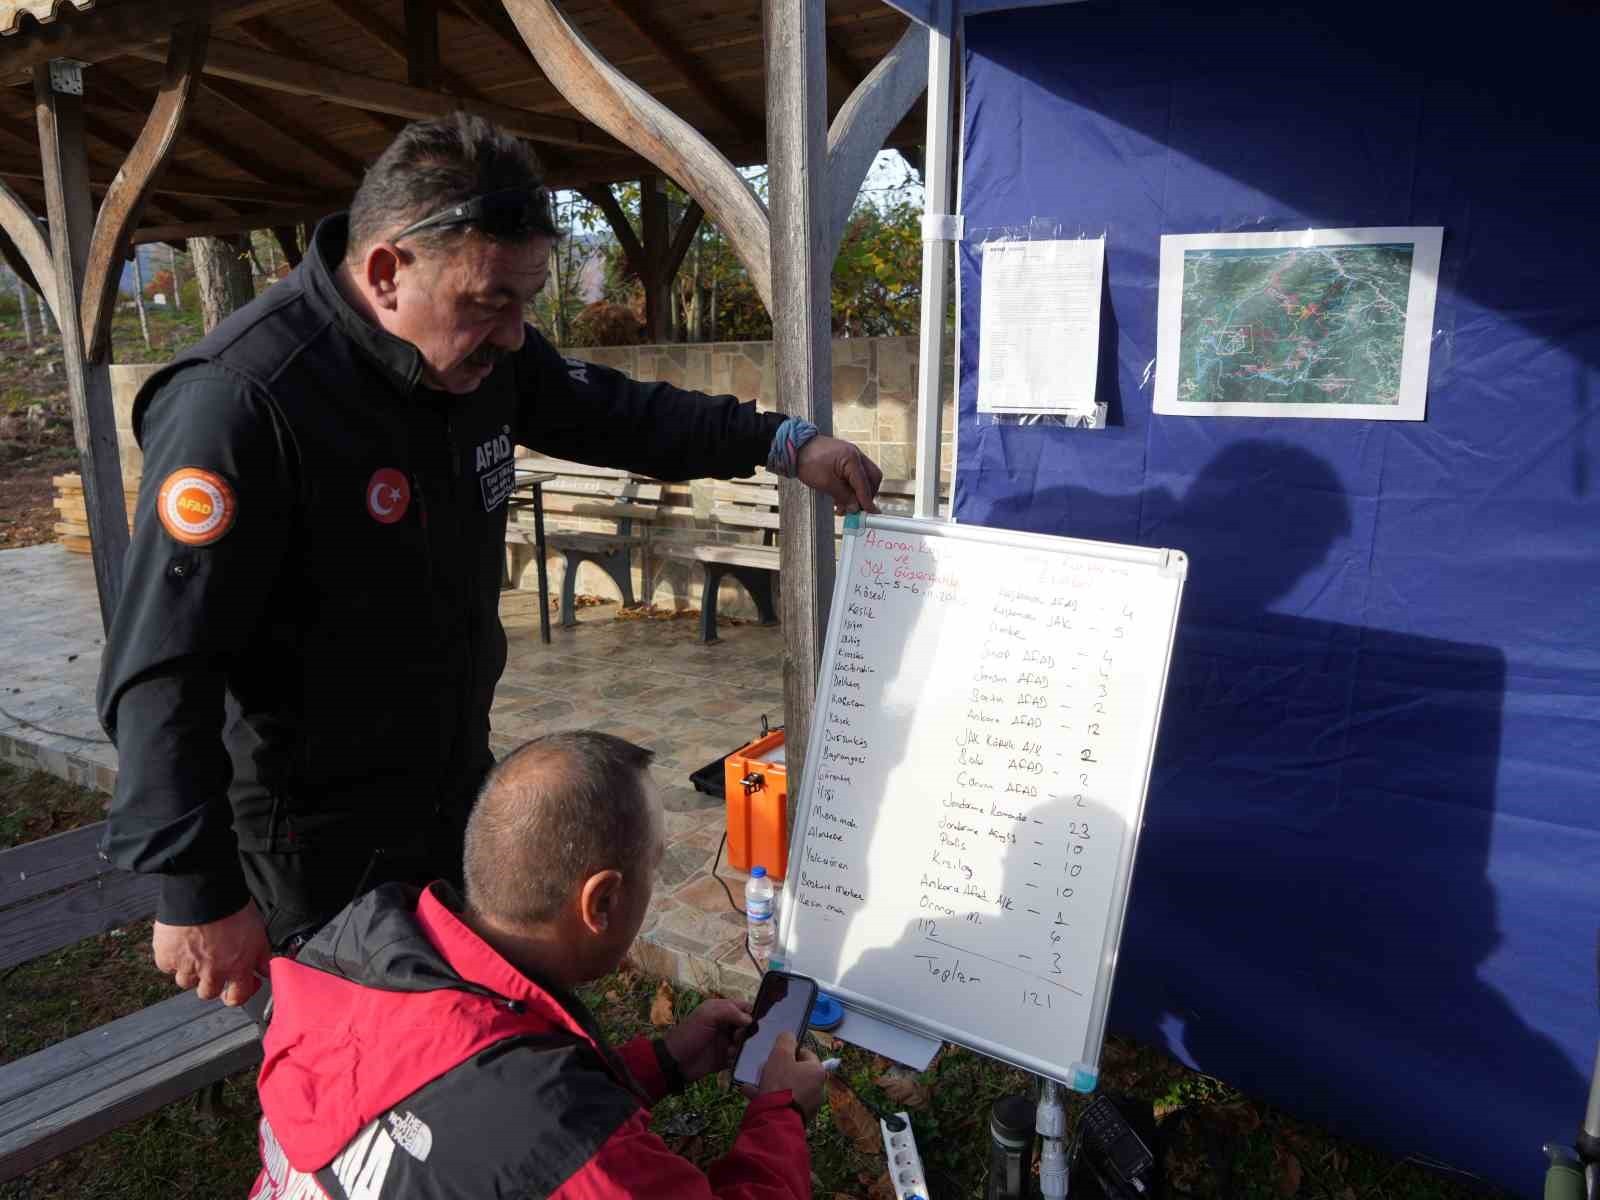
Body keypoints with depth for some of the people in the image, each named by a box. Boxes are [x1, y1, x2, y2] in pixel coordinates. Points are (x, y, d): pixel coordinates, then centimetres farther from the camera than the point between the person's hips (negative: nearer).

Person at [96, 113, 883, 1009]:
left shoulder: (485, 351, -6)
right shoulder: (242, 405, -29)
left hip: (459, 785, 7)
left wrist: (784, 444, 4)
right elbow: (164, 670, -27)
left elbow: (612, 413, 10)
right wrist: (198, 894, -25)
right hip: (318, 844, -7)